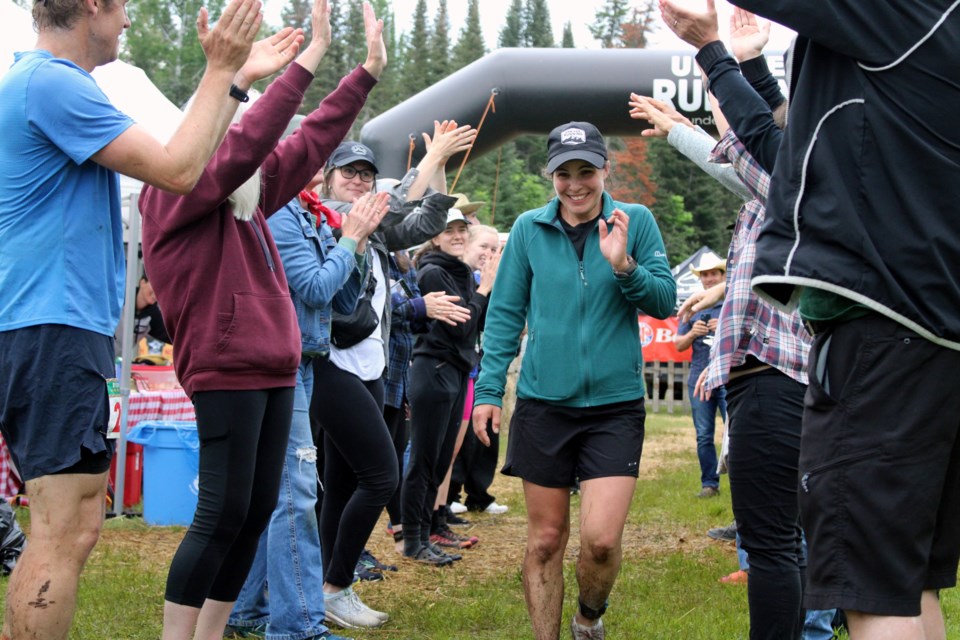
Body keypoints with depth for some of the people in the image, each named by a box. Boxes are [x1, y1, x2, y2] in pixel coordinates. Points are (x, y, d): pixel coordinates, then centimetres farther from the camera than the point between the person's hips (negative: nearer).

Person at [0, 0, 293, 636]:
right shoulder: (54, 83, -13)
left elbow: (183, 163, 23)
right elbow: (177, 170, -14)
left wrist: (237, 79, 20)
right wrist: (221, 72, -5)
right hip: (54, 327, -11)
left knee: (73, 526, 13)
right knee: (66, 531, -11)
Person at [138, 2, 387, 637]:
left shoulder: (250, 194, 14)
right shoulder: (175, 196, -9)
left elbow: (309, 141, 19)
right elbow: (248, 143, -21)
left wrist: (369, 70, 19)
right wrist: (311, 57, -20)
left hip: (275, 371, 9)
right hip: (225, 373, -9)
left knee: (258, 511, 9)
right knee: (223, 514, -9)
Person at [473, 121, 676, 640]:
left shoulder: (635, 222, 0)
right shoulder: (529, 228, 3)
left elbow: (665, 302, -4)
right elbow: (505, 313, 7)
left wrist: (623, 266, -21)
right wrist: (488, 389, 2)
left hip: (614, 405, -1)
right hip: (542, 403, 2)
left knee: (601, 539, -10)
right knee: (544, 539, 7)